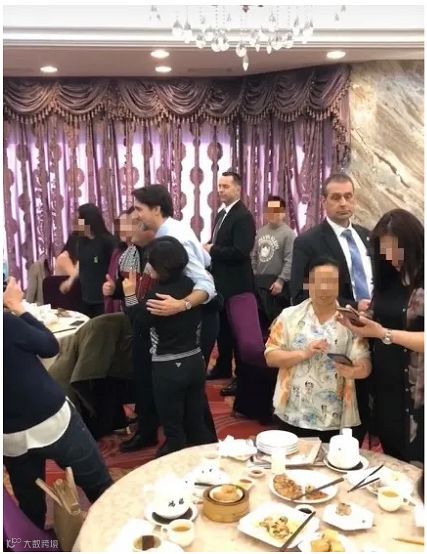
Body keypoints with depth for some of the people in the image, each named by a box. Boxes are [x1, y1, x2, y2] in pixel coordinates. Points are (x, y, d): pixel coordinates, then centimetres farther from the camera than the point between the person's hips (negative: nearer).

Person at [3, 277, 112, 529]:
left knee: (30, 508, 23)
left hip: (10, 437, 6)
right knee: (101, 488, 12)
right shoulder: (7, 322, -21)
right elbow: (50, 346, -6)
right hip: (52, 421, -5)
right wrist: (18, 307, -1)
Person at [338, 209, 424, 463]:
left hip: (416, 393, -6)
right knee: (392, 459, 17)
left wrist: (384, 334, -25)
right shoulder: (390, 280, 8)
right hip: (386, 388, 6)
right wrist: (365, 317, -3)